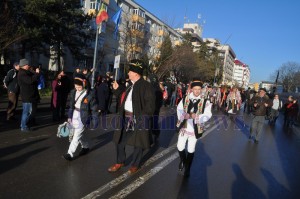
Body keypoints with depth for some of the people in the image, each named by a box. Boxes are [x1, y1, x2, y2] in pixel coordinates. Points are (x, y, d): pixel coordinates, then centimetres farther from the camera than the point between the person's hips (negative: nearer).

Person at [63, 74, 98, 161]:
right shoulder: (73, 92, 3)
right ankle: (86, 147, 40)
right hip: (74, 116, 7)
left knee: (77, 135, -9)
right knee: (79, 134, 19)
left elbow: (94, 109, -8)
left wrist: (94, 121, -8)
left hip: (83, 117, -7)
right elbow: (71, 105, 12)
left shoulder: (89, 95, -14)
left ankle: (70, 154, -6)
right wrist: (69, 116, 10)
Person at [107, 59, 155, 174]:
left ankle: (135, 165, 27)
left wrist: (142, 116, -18)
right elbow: (123, 96, 20)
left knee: (137, 143, 8)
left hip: (138, 119, -7)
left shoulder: (146, 86, -13)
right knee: (120, 140, 15)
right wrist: (117, 89, 9)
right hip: (126, 117, 8)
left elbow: (150, 104, -16)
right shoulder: (130, 85, 11)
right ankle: (120, 162, 33)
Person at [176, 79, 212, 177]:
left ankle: (187, 168, 32)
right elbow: (179, 109, -3)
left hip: (195, 130, -2)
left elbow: (207, 115, -14)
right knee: (180, 147, 11)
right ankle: (183, 161, 43)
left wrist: (197, 116, -30)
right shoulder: (185, 99, -2)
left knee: (191, 150, 12)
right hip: (184, 128, 2)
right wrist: (184, 115, -23)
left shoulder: (205, 102, -8)